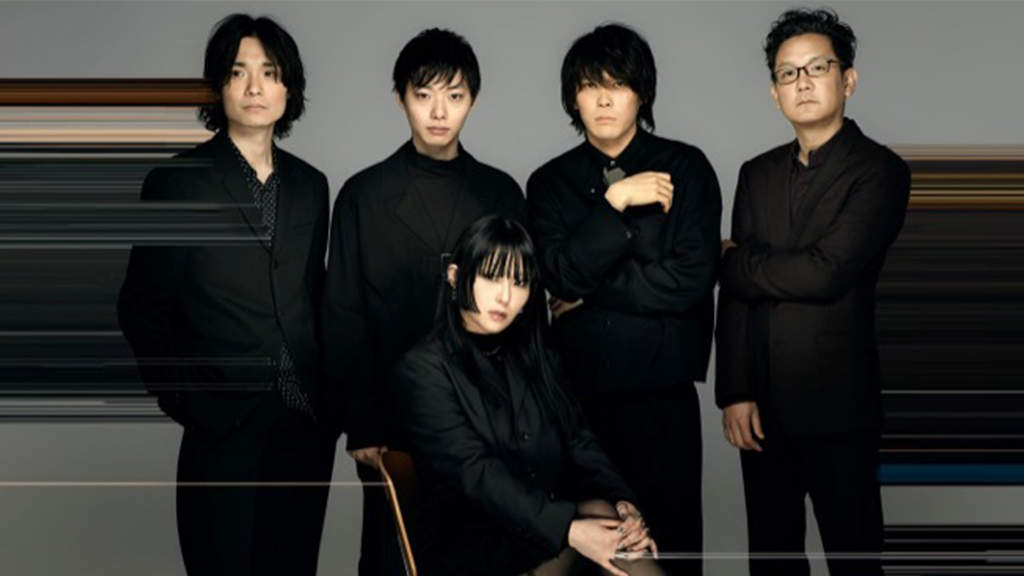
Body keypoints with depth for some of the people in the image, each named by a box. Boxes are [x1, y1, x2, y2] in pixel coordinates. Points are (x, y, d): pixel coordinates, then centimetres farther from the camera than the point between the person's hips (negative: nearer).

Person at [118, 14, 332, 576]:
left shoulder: (310, 185, 9)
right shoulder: (177, 182, -4)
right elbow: (141, 307, -2)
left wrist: (328, 394, 8)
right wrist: (182, 397, -7)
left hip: (307, 424, 4)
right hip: (224, 429, -4)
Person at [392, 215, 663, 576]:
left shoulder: (532, 356, 16)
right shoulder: (422, 370, -6)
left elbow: (577, 441, 6)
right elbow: (476, 474, -17)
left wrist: (622, 501, -14)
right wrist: (568, 530, -27)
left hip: (546, 526, 6)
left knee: (603, 510, -24)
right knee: (596, 515, -27)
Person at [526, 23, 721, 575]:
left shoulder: (685, 167, 2)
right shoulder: (550, 182, 8)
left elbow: (691, 277, -8)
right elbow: (561, 276, -7)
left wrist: (589, 293, -6)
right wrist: (615, 201, -16)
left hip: (663, 390, -1)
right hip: (577, 389, 2)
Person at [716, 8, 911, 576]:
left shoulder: (878, 170, -8)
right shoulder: (758, 173, 10)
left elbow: (826, 273, -20)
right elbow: (737, 292, 5)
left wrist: (733, 261, -5)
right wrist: (735, 393, -3)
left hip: (838, 407, -5)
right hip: (763, 408, 5)